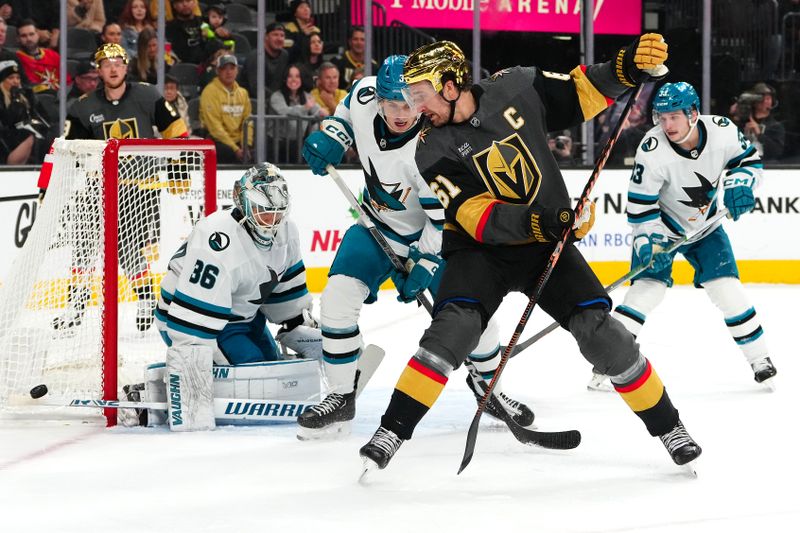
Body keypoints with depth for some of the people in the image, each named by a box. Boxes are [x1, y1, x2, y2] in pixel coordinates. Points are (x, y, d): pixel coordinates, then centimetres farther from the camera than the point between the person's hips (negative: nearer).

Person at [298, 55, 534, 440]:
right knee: (338, 295, -13)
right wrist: (329, 138, -9)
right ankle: (340, 397, 1)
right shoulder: (364, 96, -20)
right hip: (376, 225, 4)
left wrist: (424, 265, -24)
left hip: (431, 235, -4)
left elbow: (447, 216, -26)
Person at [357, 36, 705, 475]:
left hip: (548, 243, 1)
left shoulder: (515, 89, -9)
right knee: (453, 328, -25)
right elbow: (477, 217, -22)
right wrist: (542, 222, -34)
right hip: (481, 250, -1)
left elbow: (579, 93, 3)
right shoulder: (433, 150, -13)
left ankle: (667, 427, 6)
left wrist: (628, 67, -15)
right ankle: (391, 432, -16)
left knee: (599, 330, -9)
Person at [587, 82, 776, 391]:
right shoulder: (653, 150, -29)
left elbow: (749, 159, -4)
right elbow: (640, 202, -22)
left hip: (704, 224, 3)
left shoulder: (722, 131, -21)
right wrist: (648, 239, -30)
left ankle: (759, 357, 10)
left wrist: (739, 184, -22)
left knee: (726, 289, -5)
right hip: (662, 225, -3)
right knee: (648, 286, -18)